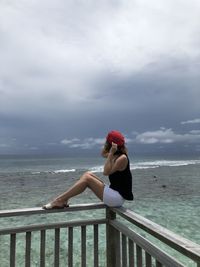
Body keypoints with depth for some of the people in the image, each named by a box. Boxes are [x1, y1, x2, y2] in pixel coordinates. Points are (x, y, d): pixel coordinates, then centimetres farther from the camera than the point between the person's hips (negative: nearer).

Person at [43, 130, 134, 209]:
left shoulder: (122, 158, -18)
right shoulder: (116, 155, 8)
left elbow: (106, 172, -26)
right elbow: (103, 154, 23)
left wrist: (111, 154, -25)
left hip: (117, 198, -9)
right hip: (114, 191, 9)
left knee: (87, 178, -16)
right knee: (88, 174, 0)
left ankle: (59, 200, -10)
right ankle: (64, 199, -1)